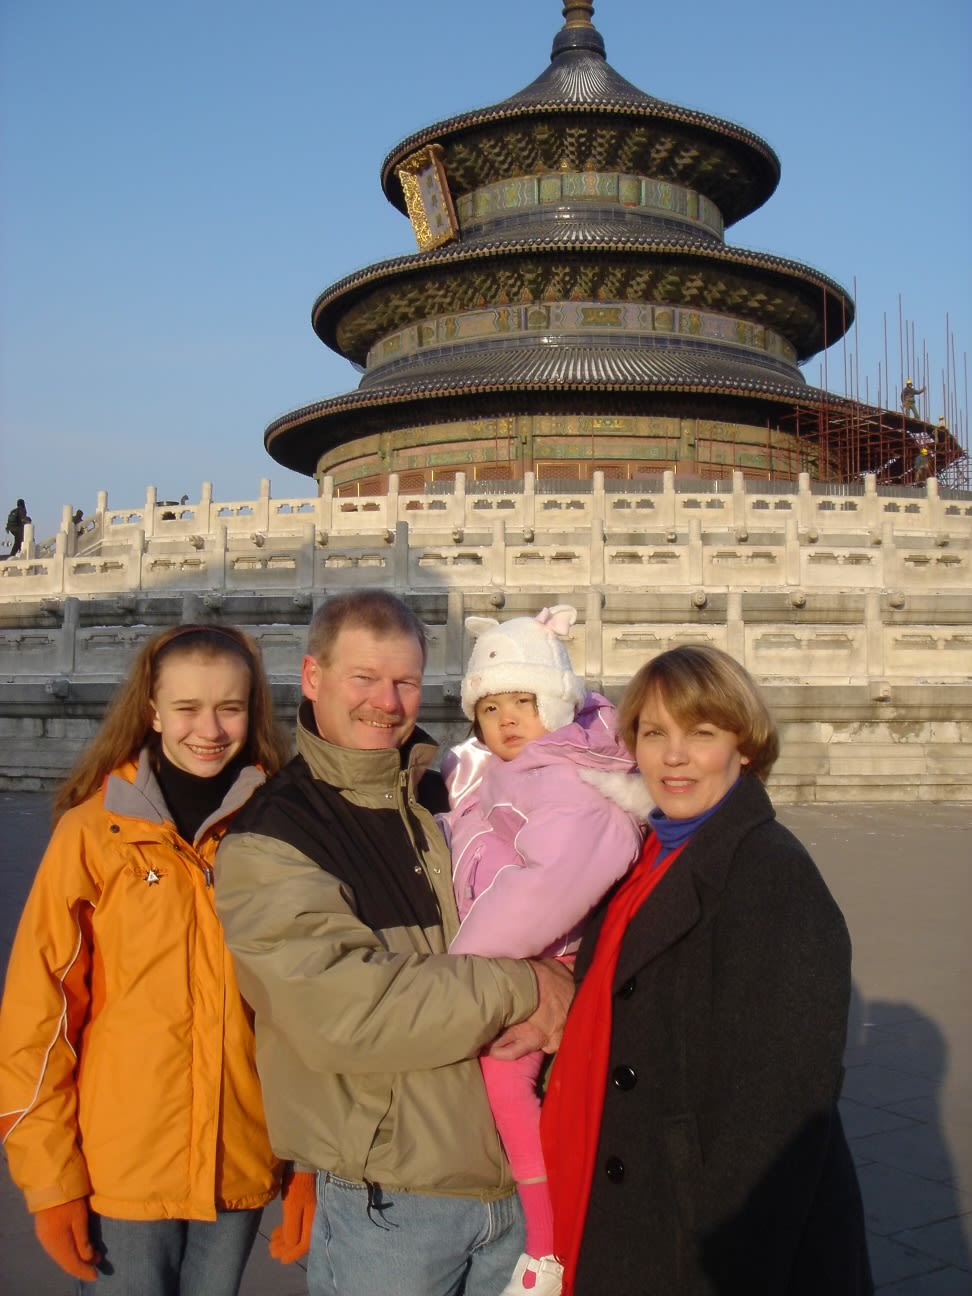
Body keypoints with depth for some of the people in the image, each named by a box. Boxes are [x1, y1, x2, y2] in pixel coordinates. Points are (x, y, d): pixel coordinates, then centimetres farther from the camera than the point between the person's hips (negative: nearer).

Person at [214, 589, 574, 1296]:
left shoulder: (453, 804, 7)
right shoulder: (266, 844, -10)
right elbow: (344, 1010, -22)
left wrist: (555, 1005, -11)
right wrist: (520, 987, -17)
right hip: (387, 1204, -4)